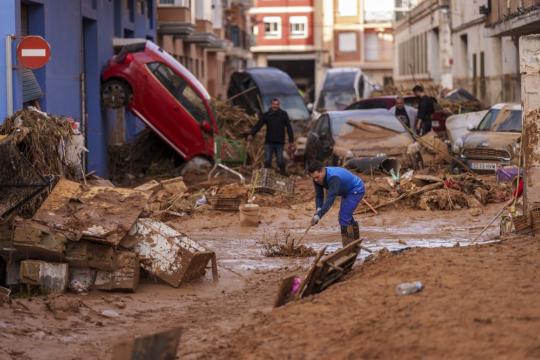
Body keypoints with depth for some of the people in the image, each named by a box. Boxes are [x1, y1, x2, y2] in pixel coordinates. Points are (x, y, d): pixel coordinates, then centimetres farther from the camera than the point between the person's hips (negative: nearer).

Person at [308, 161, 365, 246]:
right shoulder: (317, 178, -13)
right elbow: (319, 196, -12)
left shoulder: (334, 177, -38)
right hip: (347, 191, 9)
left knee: (344, 217, -18)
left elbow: (330, 199, -44)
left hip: (356, 190, -9)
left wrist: (319, 215, -50)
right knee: (346, 217, 20)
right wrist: (318, 209, -32)